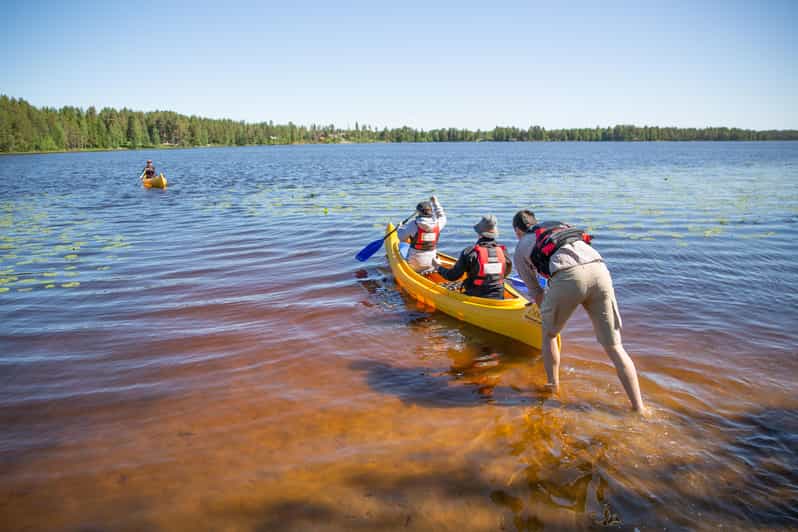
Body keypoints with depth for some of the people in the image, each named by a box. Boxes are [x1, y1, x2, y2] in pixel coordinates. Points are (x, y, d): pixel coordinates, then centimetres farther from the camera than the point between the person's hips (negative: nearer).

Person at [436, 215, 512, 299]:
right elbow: (506, 273, 15)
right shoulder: (503, 252, -3)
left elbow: (452, 276, -8)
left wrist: (439, 267, 11)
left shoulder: (470, 252, -15)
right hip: (498, 298, 5)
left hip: (476, 298, -5)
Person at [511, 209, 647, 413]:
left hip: (567, 277, -3)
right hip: (599, 269, 4)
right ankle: (639, 408, 10)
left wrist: (546, 314, 50)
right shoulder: (560, 226, 39)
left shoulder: (521, 248, 27)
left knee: (549, 334, 24)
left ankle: (553, 388, 36)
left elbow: (536, 291, 32)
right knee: (614, 346, 10)